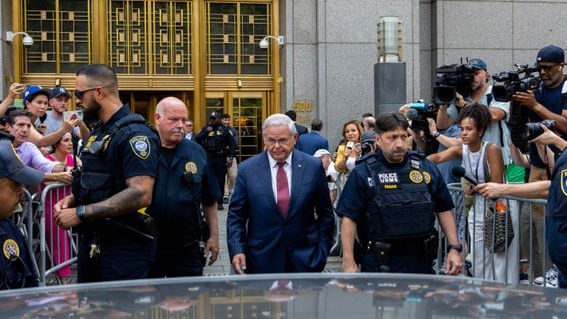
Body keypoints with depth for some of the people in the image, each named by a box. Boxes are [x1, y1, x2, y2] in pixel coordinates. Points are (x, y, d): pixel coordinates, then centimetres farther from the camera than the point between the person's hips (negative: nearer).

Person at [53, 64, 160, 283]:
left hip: (125, 248, -9)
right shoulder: (97, 133, 15)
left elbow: (140, 195, -26)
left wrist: (81, 213, -23)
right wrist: (72, 200, 4)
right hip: (91, 242, 9)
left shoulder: (134, 134, -16)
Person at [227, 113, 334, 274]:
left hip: (305, 260, 0)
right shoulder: (247, 169, -2)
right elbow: (236, 215, 2)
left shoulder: (313, 166, -1)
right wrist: (237, 250, -10)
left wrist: (322, 251, 1)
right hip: (262, 261, 0)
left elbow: (325, 214, 6)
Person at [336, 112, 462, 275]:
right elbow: (349, 218, -6)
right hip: (379, 264, -3)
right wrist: (349, 262, -11)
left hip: (421, 262, 3)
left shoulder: (425, 168, 7)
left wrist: (454, 248, 6)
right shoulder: (363, 173, -3)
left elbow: (444, 210, 12)